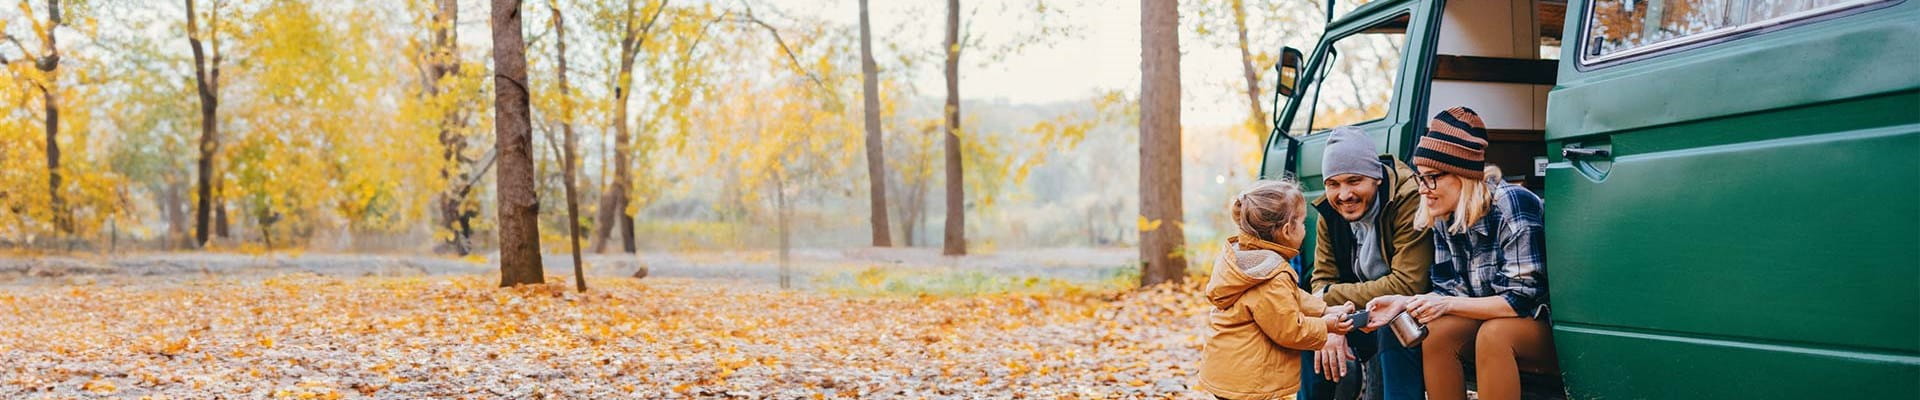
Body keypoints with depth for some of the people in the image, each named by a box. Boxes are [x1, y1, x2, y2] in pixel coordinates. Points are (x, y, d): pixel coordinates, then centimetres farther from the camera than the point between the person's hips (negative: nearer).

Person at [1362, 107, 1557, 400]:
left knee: (1493, 334, -33)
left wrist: (1448, 305, -24)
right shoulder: (1445, 220, -1)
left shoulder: (1511, 205, -22)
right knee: (1436, 330, -19)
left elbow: (1522, 299, -24)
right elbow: (1448, 291, 2)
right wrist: (1404, 303, -16)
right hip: (1491, 319, 7)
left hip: (1553, 328, -6)